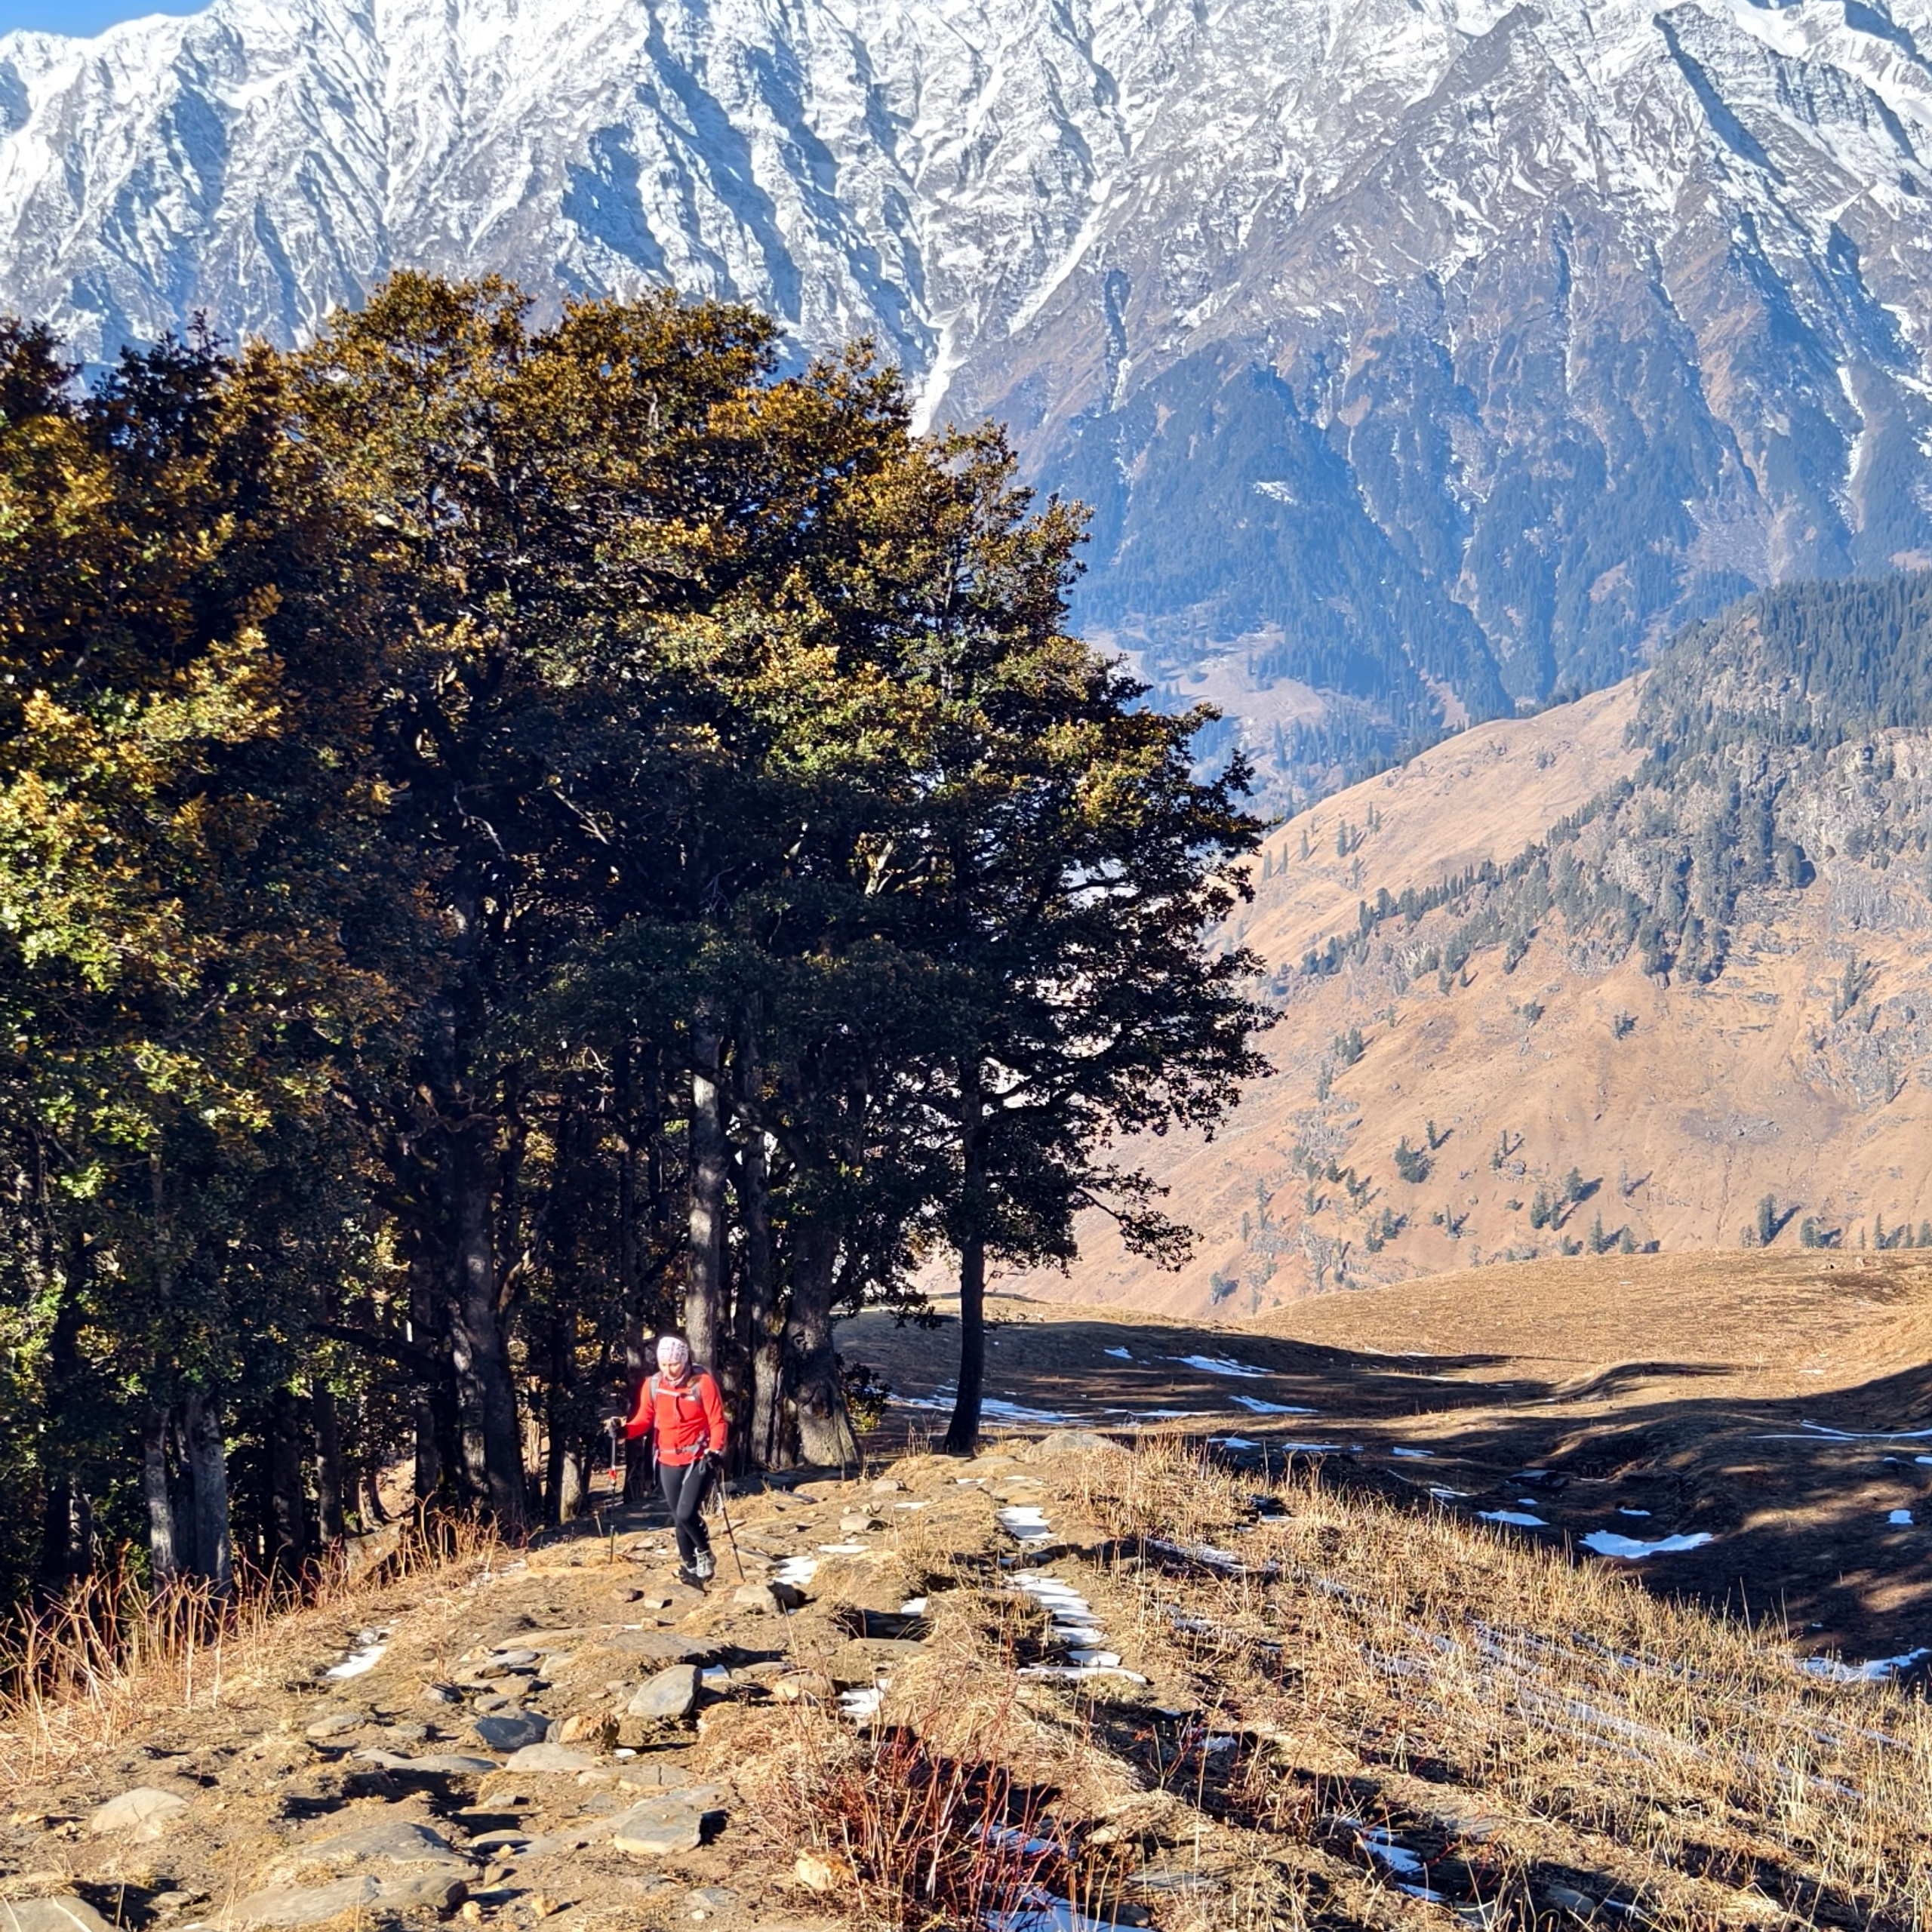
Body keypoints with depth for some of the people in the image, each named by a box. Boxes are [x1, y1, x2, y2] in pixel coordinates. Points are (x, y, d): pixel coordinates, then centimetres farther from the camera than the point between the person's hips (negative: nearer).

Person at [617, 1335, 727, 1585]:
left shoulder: (702, 1382, -13)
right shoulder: (653, 1385, -1)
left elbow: (717, 1421, -10)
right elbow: (644, 1420, 5)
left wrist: (715, 1451, -23)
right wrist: (625, 1430, -15)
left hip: (699, 1459, -5)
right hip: (668, 1462, 5)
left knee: (686, 1513, -16)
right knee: (678, 1518, 10)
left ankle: (704, 1555, 11)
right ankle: (690, 1567, 26)